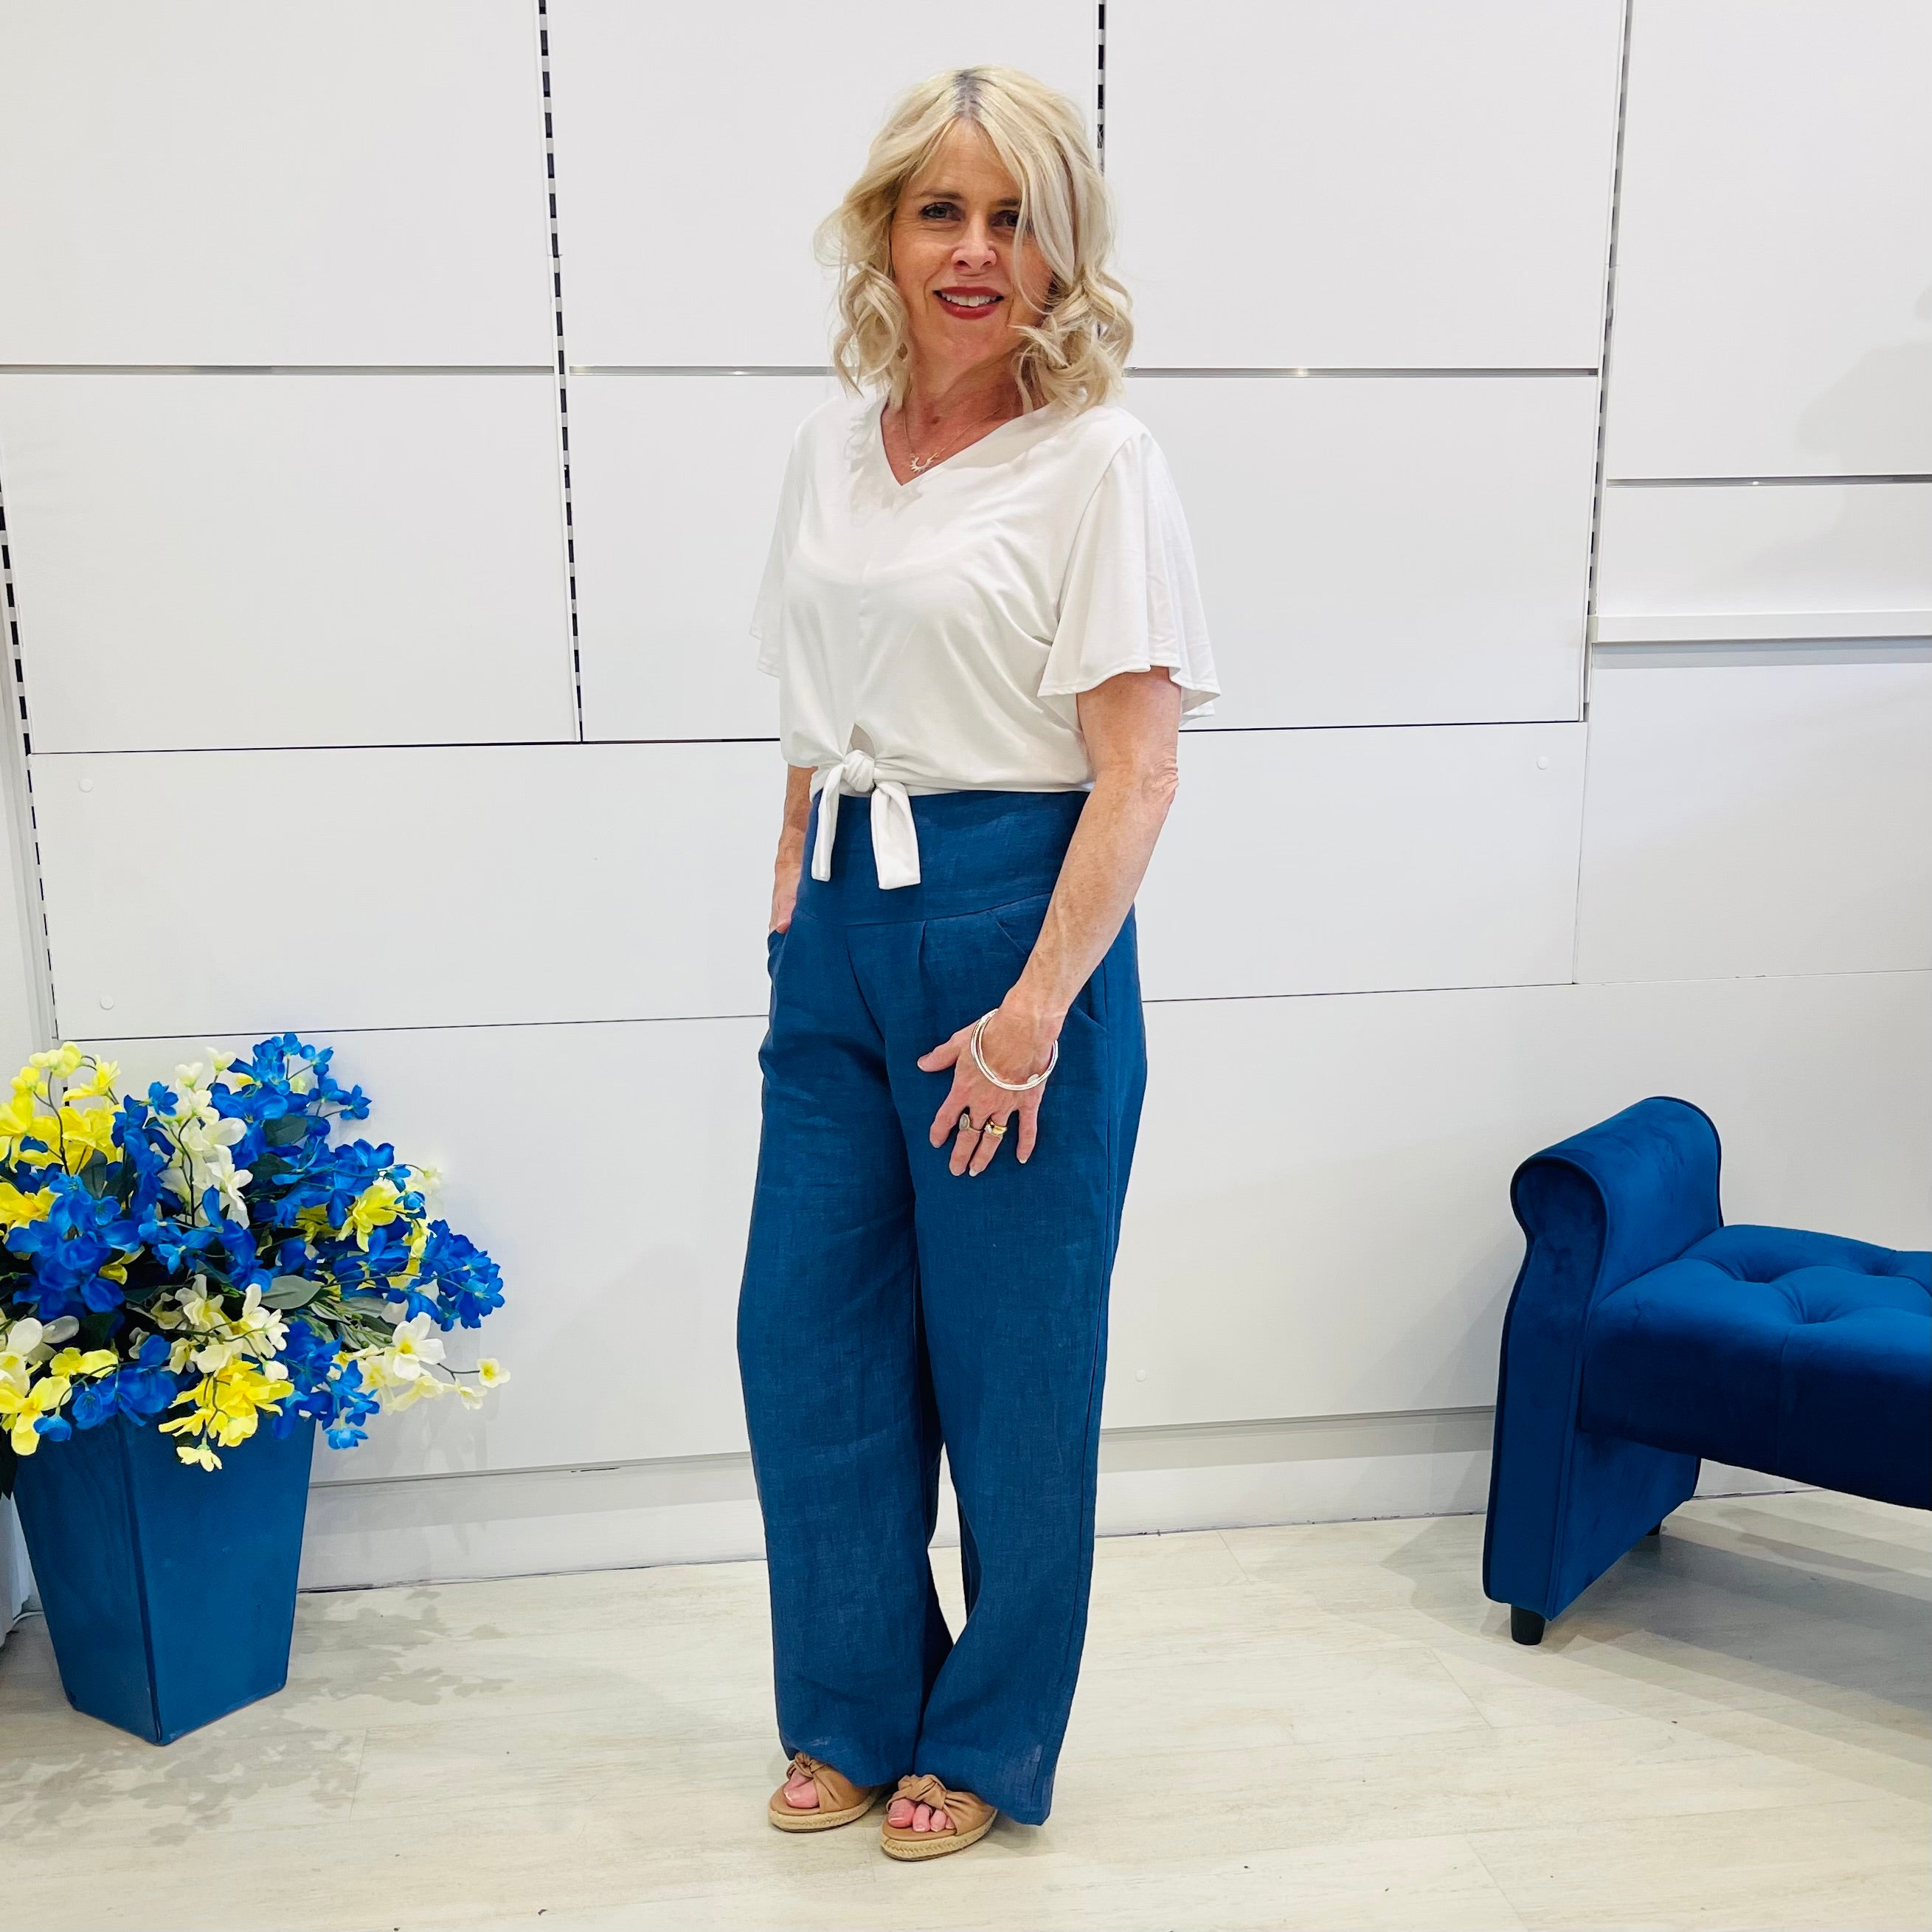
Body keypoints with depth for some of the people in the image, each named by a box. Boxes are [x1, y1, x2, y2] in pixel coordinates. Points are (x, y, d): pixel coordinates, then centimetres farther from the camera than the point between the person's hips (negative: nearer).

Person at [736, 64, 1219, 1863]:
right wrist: (790, 907, 11)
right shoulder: (833, 442, 10)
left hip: (1014, 915, -6)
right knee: (803, 1332, 10)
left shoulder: (1097, 459, -8)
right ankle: (854, 1710, 33)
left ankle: (989, 1740, 31)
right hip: (843, 917, 6)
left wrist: (1036, 1010, -18)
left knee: (1010, 1357, 8)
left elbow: (1135, 771, -13)